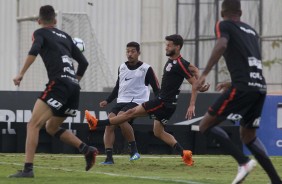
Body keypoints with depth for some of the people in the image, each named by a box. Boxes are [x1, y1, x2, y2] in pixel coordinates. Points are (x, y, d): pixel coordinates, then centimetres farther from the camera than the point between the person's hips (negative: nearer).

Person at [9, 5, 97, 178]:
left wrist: (21, 74, -14)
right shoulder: (65, 36, 26)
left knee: (33, 124, -12)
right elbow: (84, 62, 25)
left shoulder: (40, 33, 9)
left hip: (59, 83, -7)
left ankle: (28, 169, -26)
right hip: (74, 87, 7)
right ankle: (87, 150, 9)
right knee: (52, 127, 22)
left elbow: (34, 51, -14)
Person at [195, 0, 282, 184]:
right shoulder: (251, 31, 25)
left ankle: (244, 161, -15)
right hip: (260, 87, 7)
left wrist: (204, 74, -19)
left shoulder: (224, 25, 6)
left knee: (206, 125, 0)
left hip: (242, 87, -7)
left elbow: (222, 45, -16)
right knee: (248, 135, 22)